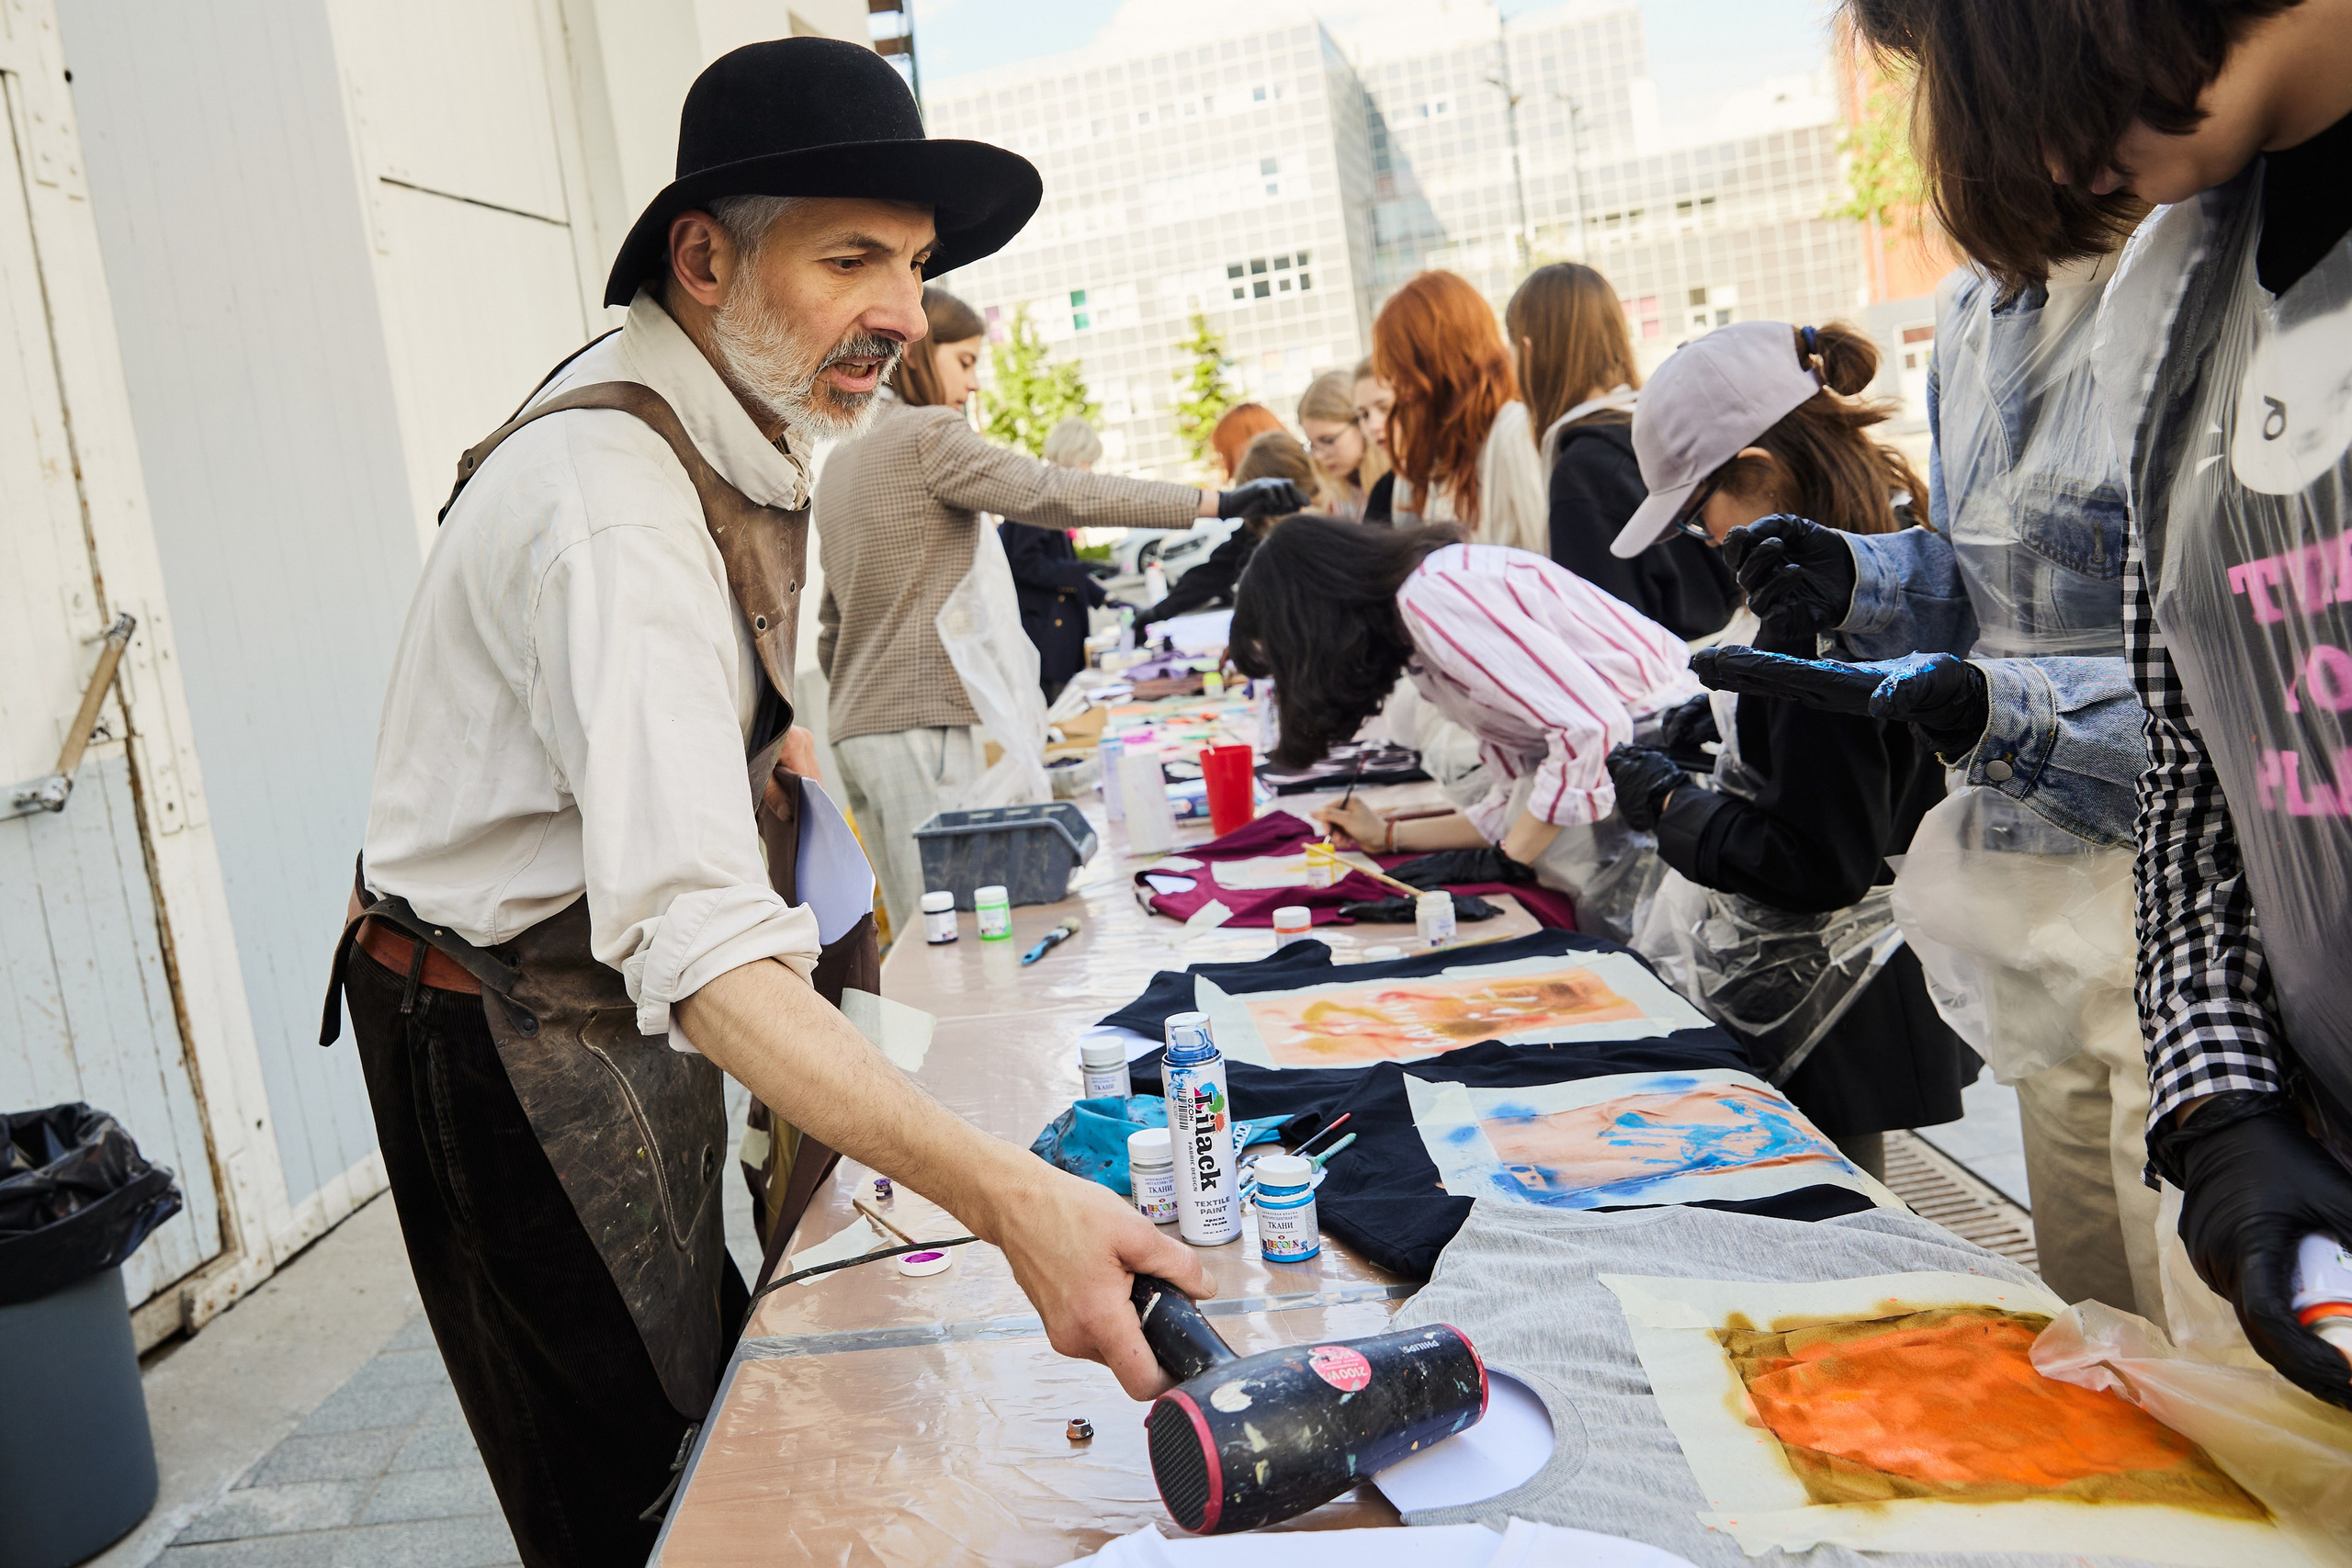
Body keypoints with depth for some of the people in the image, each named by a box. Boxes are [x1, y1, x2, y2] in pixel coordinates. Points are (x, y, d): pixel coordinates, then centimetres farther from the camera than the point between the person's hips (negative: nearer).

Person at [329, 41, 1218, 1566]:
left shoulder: (736, 426, 0)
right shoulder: (613, 500, -32)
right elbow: (694, 935, -45)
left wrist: (770, 731, 4)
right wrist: (1010, 1198, -53)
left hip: (619, 1007, 9)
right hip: (511, 1040, -8)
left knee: (715, 1401, 19)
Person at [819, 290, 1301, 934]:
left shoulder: (840, 461, 19)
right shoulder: (928, 434, -8)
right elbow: (1053, 494, -20)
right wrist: (1213, 502, -22)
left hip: (857, 727, 10)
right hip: (919, 721, -9)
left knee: (917, 935, 10)